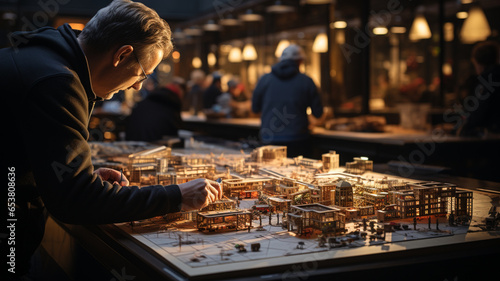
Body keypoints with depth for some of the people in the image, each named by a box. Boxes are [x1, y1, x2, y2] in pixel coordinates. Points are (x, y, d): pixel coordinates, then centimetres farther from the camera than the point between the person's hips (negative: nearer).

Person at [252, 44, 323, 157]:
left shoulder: (264, 79, 1)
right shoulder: (306, 81, -2)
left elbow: (255, 108, 11)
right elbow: (318, 113, 3)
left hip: (269, 140, 1)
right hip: (297, 140, -1)